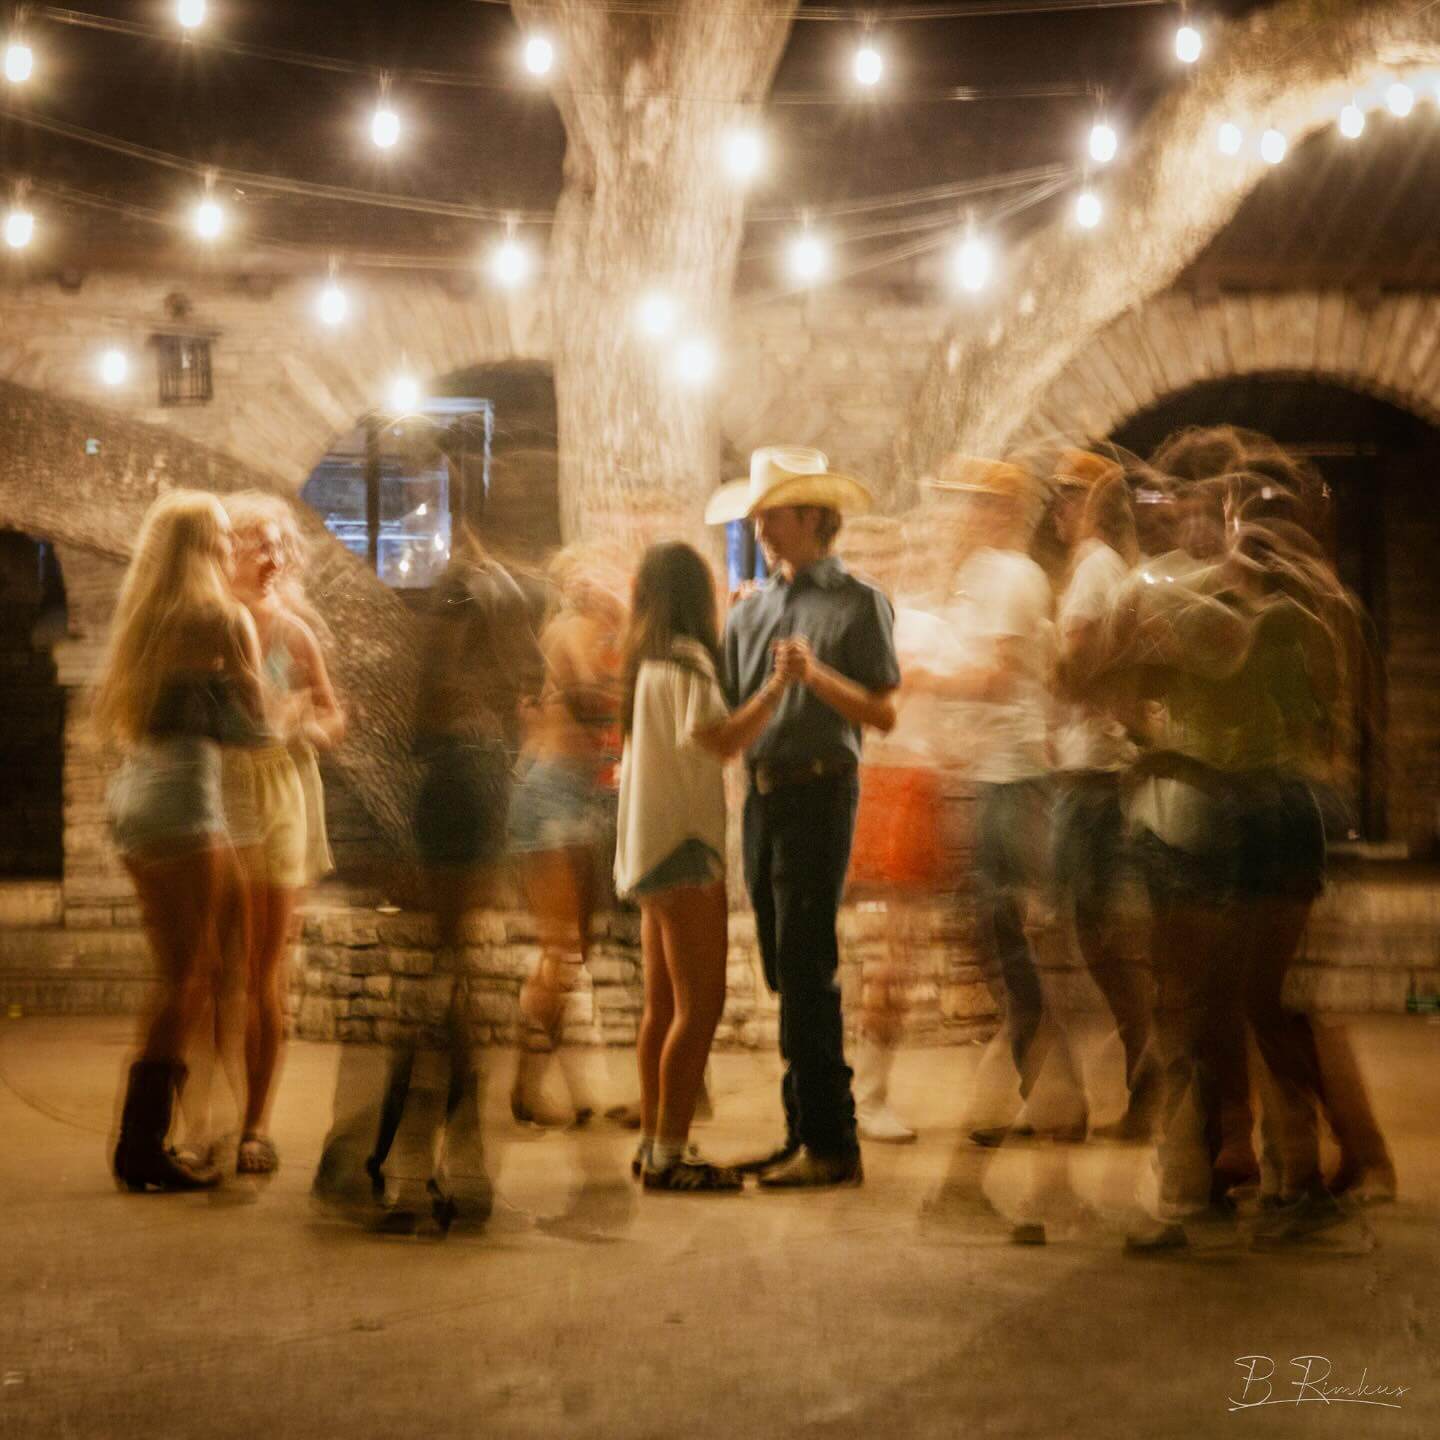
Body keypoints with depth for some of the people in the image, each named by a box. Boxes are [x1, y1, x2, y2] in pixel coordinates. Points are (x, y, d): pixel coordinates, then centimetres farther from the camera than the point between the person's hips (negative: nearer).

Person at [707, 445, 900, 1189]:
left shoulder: (857, 604, -2)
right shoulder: (749, 610, 14)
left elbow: (884, 715, -8)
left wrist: (816, 675, -20)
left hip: (819, 793, -6)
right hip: (761, 794, 6)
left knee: (806, 969, -9)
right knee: (786, 972, 10)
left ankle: (830, 1144, -5)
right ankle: (801, 1134, 16)